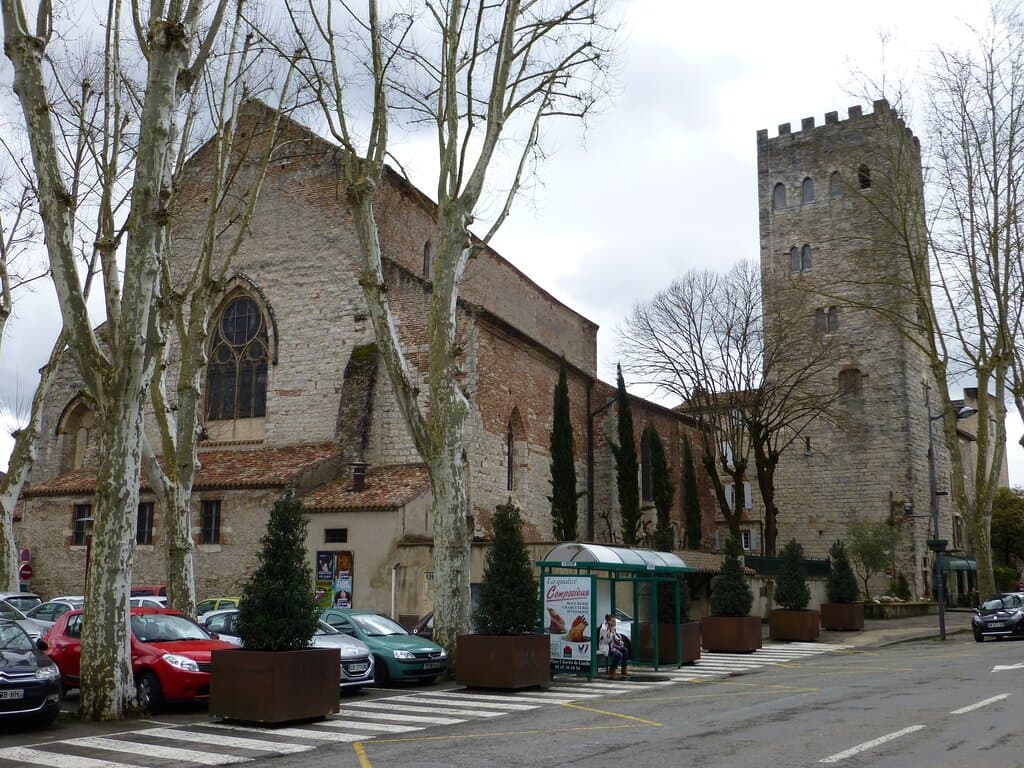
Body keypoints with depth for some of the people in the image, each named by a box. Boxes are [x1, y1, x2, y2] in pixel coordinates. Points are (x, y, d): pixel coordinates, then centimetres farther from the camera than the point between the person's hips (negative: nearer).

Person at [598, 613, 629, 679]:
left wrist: (620, 641, 1)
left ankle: (624, 671, -8)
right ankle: (611, 672, -9)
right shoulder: (604, 629, -18)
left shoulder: (612, 628, 8)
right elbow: (607, 640, -22)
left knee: (625, 651, -13)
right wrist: (611, 631, -24)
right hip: (605, 647, -9)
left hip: (612, 645, 9)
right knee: (619, 655, -27)